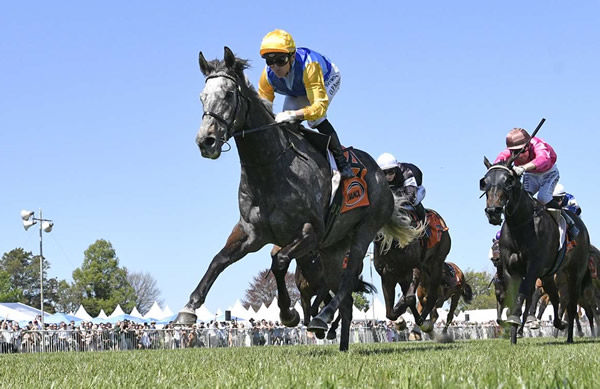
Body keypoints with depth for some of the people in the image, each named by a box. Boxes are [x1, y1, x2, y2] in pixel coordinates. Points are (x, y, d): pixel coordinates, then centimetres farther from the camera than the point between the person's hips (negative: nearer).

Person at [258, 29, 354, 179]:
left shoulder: (308, 66, -46)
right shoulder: (267, 75, -30)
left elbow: (320, 105, -53)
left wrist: (294, 114, -68)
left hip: (327, 80, -5)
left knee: (316, 119, -29)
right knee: (286, 123, -11)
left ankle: (342, 163, -20)